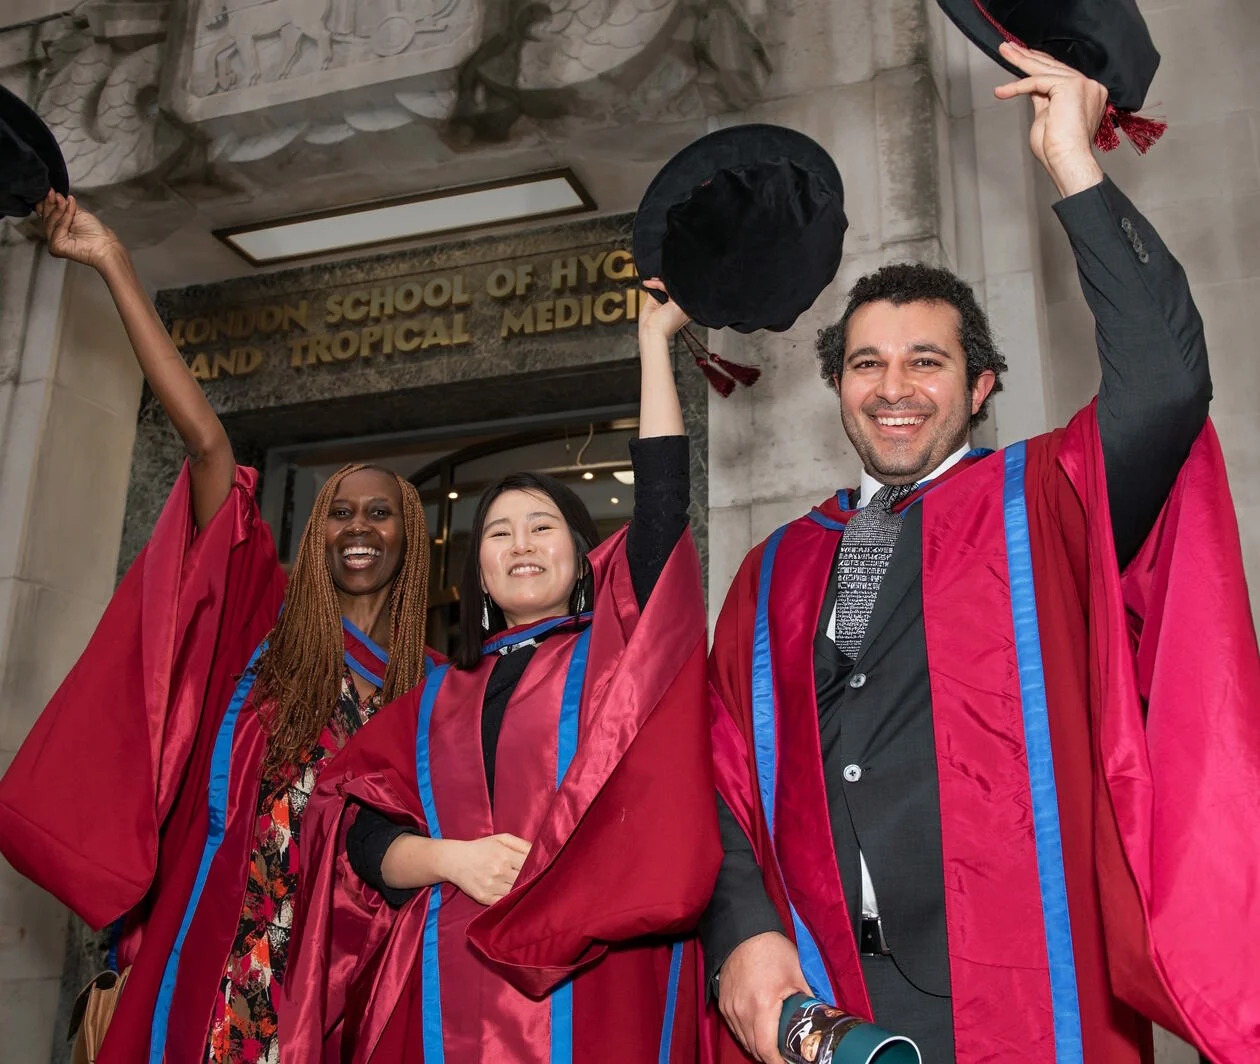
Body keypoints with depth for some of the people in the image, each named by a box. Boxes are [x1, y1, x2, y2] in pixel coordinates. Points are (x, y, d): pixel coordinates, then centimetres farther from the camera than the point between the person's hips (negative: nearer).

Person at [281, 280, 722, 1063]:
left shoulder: (614, 645, 9)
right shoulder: (439, 698, 16)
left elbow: (663, 497, -2)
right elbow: (364, 834, 7)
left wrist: (654, 337, 0)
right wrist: (450, 858, -13)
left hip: (589, 986, -2)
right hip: (443, 990, 3)